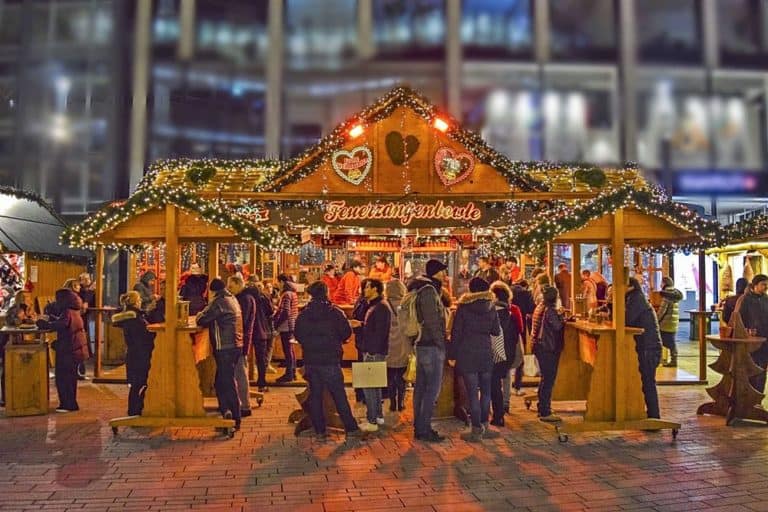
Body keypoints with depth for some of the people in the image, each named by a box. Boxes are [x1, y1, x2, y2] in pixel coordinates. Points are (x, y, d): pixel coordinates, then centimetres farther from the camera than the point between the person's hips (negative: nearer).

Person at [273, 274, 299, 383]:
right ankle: (292, 372, 22)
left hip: (286, 326, -9)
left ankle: (289, 374, 2)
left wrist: (276, 323, -13)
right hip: (292, 325, 10)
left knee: (287, 350, -3)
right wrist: (276, 315, 11)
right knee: (290, 350, 15)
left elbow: (285, 312, -21)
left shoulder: (286, 294, -16)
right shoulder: (293, 293, 13)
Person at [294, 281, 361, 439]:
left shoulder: (303, 315, 1)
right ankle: (351, 427, 7)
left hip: (310, 361, 3)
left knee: (315, 396, 10)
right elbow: (346, 333, -4)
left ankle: (319, 429, 13)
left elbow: (298, 336, 8)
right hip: (330, 361, -3)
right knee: (339, 396, 3)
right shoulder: (335, 313, -9)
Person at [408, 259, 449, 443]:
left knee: (421, 388, 13)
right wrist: (442, 344, -14)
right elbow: (432, 321, -20)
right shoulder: (429, 290, -15)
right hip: (432, 347, -10)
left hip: (422, 345, 10)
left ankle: (419, 427, 20)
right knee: (432, 389, -5)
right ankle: (424, 430, 0)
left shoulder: (422, 290, 16)